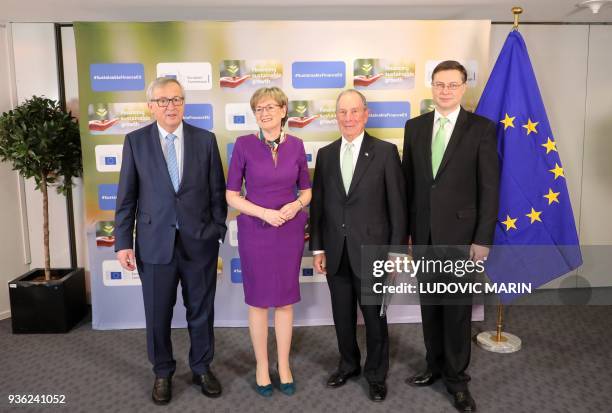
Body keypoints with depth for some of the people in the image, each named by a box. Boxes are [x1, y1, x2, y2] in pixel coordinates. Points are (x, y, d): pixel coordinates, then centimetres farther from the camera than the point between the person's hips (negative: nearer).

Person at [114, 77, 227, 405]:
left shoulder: (205, 139, 1)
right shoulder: (135, 141, 1)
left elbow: (217, 192, 2)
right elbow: (126, 197, 1)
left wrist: (218, 234, -2)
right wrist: (123, 243, -2)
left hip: (199, 242, 0)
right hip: (155, 242, 0)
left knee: (201, 311, 12)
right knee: (157, 314, 12)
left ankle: (201, 368, 34)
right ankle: (162, 372, 34)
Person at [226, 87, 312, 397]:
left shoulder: (295, 145, 1)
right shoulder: (244, 145, -6)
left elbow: (306, 189, 9)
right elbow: (231, 195, -5)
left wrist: (296, 205, -12)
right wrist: (265, 213, -18)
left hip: (290, 231, 2)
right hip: (255, 231, -2)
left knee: (286, 299, 12)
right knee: (258, 299, 10)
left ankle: (284, 365, 29)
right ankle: (262, 366, 28)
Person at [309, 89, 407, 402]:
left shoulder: (385, 152, -5)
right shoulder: (325, 154, 6)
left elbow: (397, 206, -6)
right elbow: (317, 204, 7)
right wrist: (317, 248, 4)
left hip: (371, 250, -3)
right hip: (336, 252, 3)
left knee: (374, 316, 11)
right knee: (342, 315, 16)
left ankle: (376, 374, 32)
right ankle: (348, 364, 39)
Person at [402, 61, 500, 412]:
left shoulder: (482, 128, -4)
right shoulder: (415, 127, 7)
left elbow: (489, 188, -6)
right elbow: (408, 182, 8)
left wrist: (483, 239, -10)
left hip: (459, 233, -3)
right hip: (423, 234, 4)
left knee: (458, 310, 6)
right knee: (430, 307, 14)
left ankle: (457, 378, 24)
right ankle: (436, 366, 32)